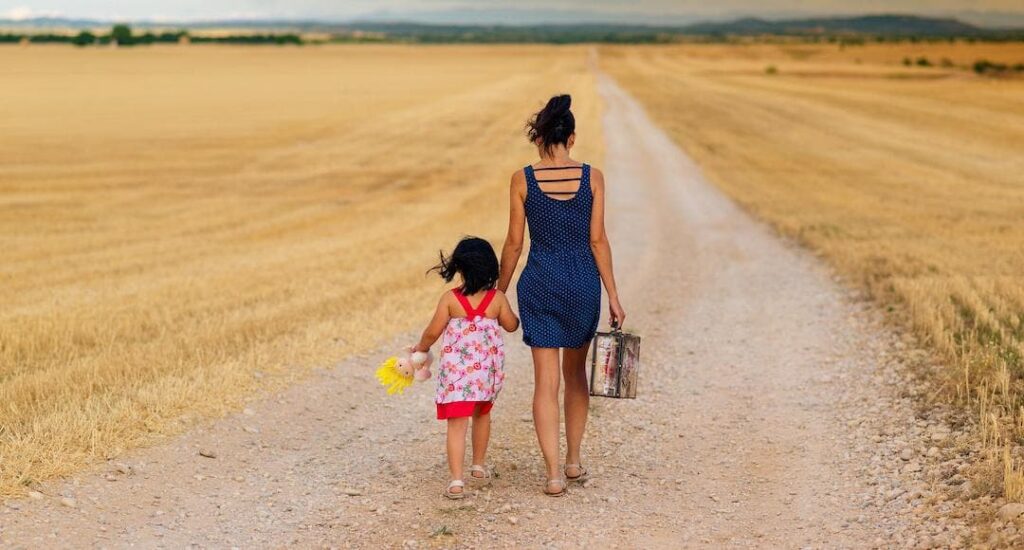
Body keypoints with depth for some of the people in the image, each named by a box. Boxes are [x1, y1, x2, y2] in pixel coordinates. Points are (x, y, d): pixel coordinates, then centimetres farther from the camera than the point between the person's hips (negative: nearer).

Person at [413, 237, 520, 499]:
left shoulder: (450, 299, -10)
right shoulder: (497, 298, -4)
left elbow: (433, 332, -5)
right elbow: (511, 325, 10)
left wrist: (421, 347, 14)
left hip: (456, 370, -3)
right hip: (488, 369, 3)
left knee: (457, 423, -5)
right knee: (482, 414, 25)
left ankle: (456, 480, -14)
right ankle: (479, 466, 40)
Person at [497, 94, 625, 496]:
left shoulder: (522, 180, -6)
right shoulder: (592, 177, -4)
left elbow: (514, 243, -2)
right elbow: (597, 240, -4)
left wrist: (499, 292, 10)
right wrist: (613, 295, 3)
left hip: (540, 283, -1)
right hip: (583, 283, 2)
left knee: (546, 381, 3)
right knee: (576, 372, 20)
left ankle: (554, 475, -1)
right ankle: (573, 462, 28)